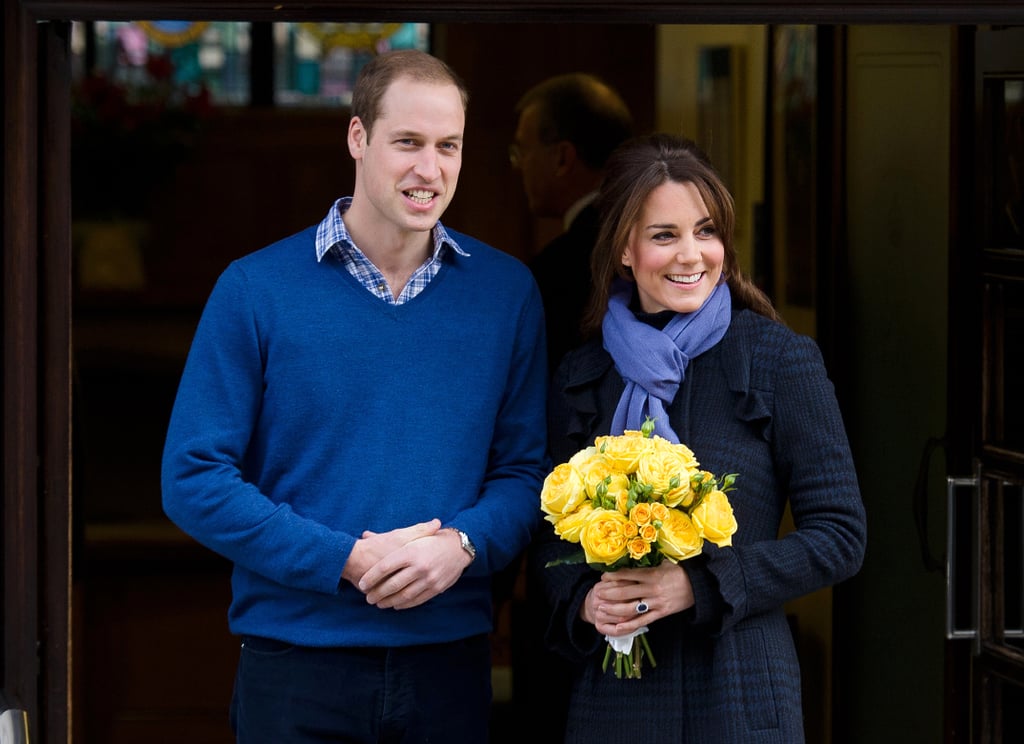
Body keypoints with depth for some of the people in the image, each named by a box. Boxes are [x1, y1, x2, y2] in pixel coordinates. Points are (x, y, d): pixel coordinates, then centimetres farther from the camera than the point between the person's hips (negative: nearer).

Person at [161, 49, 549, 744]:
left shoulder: (507, 291, 5)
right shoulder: (255, 289, -3)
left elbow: (527, 469, 6)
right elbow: (194, 478, -6)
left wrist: (463, 544, -14)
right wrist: (346, 561, -14)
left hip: (452, 661, 2)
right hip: (295, 661, -2)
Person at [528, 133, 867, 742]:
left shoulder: (780, 360, -2)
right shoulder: (581, 378, 8)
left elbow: (841, 537, -5)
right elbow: (550, 541, 14)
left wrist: (699, 586, -15)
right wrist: (582, 602, -8)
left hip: (739, 694, -3)